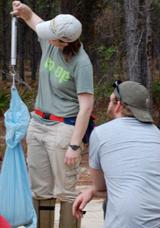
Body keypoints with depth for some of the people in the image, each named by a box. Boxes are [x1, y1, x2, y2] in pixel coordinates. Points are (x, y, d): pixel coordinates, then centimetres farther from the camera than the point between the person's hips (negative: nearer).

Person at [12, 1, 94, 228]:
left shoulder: (81, 63, -19)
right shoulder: (49, 42, -1)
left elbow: (86, 106, -20)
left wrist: (75, 145, -23)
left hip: (63, 128, -7)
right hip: (38, 123, 7)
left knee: (65, 192, -5)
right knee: (40, 190, 9)